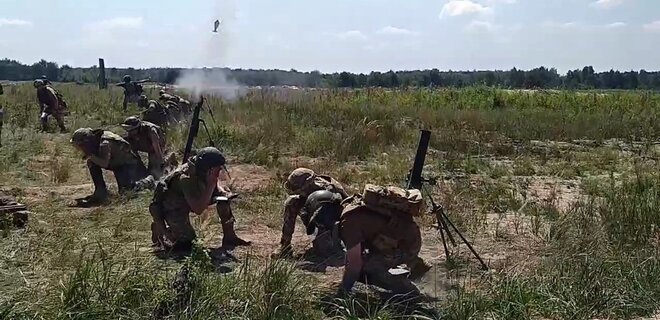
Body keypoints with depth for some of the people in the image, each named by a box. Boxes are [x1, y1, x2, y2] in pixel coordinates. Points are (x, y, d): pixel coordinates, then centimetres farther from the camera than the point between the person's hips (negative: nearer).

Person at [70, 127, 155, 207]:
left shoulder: (104, 143, -30)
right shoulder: (95, 139, -4)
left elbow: (104, 163, -37)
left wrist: (91, 156, -31)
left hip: (127, 163, -9)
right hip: (116, 163, 9)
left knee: (124, 191, -17)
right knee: (92, 164, -5)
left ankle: (149, 181, 4)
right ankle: (100, 192, 3)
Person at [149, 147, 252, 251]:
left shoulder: (202, 172, -15)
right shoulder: (186, 178, -37)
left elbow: (216, 188, 5)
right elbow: (198, 209, -40)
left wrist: (224, 193, -19)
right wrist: (211, 184, -41)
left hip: (187, 203, 7)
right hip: (172, 206, -7)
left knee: (223, 197, -8)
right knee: (185, 241, -20)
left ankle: (229, 237, 2)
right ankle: (159, 228, 8)